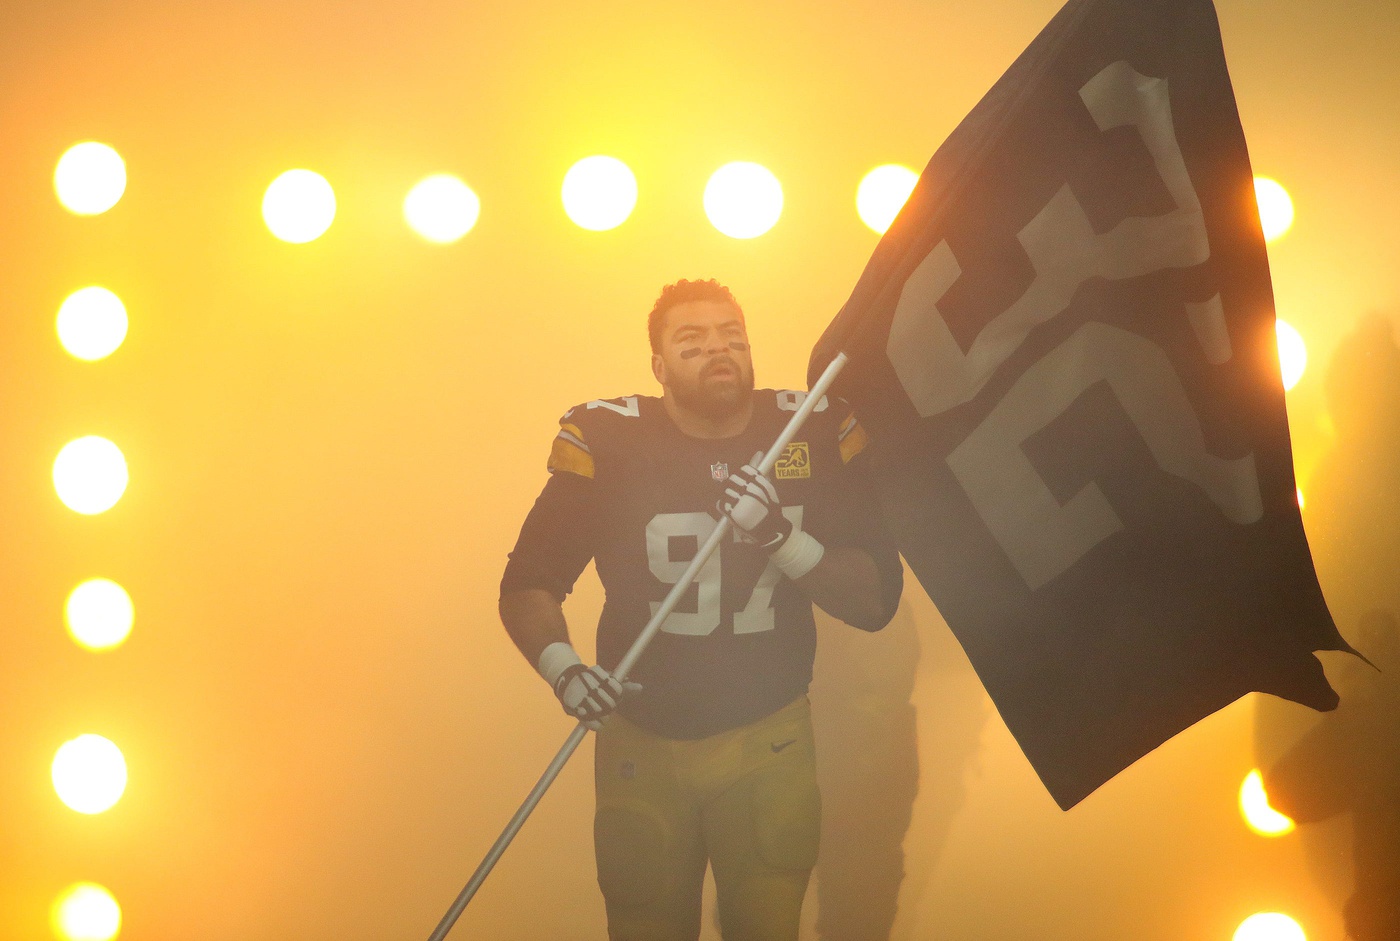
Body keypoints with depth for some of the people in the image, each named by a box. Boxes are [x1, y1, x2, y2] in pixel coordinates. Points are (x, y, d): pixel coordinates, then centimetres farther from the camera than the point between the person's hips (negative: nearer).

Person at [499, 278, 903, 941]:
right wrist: (561, 667, -26)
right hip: (640, 741, -1)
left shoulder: (814, 433, -6)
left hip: (772, 744, 1)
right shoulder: (607, 440, -10)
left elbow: (876, 602, -7)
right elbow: (525, 587, -6)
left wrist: (783, 537, -24)